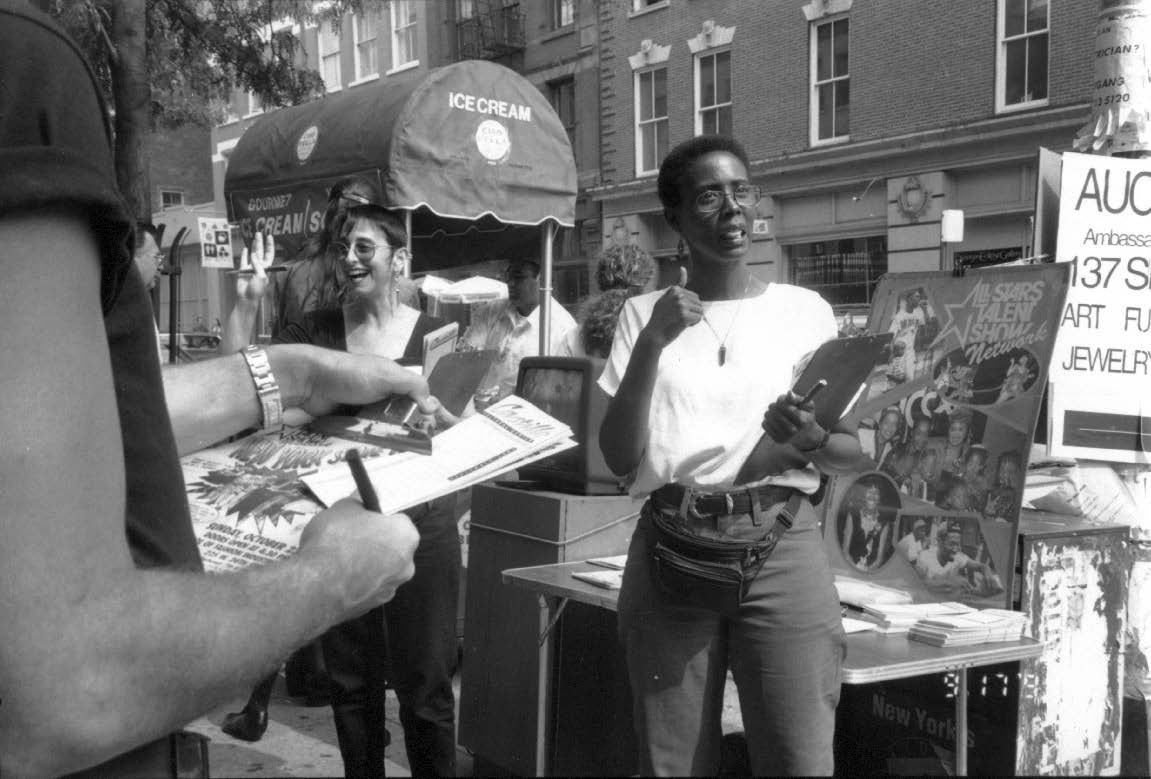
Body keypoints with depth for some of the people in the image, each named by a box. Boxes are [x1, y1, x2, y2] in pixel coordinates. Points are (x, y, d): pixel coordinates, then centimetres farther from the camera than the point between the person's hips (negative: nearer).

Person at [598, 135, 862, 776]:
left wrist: (811, 443, -14)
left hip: (779, 547, 0)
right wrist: (652, 344, -11)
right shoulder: (646, 314, 9)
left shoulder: (806, 310, 8)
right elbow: (619, 458, 0)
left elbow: (852, 452, 9)